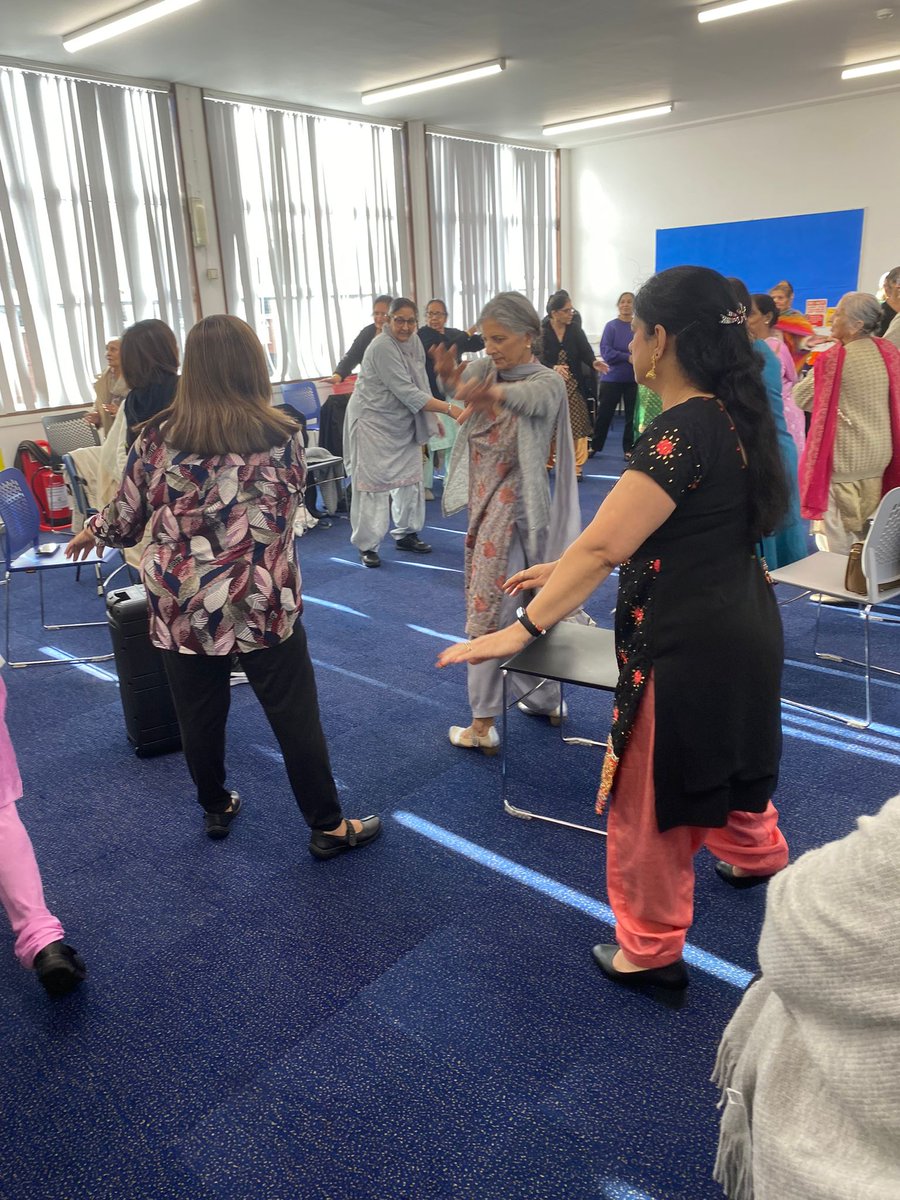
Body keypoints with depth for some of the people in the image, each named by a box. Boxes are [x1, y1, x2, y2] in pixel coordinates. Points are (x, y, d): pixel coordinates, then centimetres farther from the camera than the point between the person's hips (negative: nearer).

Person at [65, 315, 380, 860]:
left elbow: (127, 519, 4)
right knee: (296, 717, 9)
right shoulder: (282, 436, -8)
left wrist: (93, 532, 26)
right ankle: (329, 827, 21)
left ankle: (217, 810, 39)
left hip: (182, 607, 2)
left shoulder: (158, 437, -5)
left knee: (200, 717, 18)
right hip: (264, 605, -2)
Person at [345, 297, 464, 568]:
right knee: (373, 483, -6)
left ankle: (405, 534, 26)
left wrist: (432, 419, 3)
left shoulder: (414, 342, 2)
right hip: (374, 421, -8)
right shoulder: (383, 348, -23)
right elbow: (408, 393, -28)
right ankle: (367, 546, 3)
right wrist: (449, 409, -29)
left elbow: (420, 386, 7)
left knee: (410, 478, 12)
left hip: (403, 423, 8)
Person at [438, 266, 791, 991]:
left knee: (652, 798, 9)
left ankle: (649, 953, 28)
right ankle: (761, 856, 60)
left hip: (687, 643, -9)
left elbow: (604, 546, -26)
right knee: (725, 759, 33)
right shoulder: (730, 415, 6)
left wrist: (524, 629, -20)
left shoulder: (680, 432, -24)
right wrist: (564, 571, 12)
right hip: (742, 626, 10)